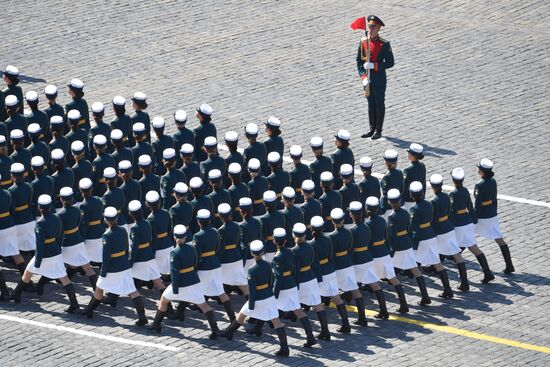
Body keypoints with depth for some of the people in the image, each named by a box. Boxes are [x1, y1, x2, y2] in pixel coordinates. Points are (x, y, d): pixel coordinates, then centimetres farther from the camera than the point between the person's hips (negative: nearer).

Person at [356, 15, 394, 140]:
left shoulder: (384, 44, -12)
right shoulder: (363, 42, 1)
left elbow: (390, 63, -12)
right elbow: (359, 61, 4)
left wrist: (374, 65, -22)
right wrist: (363, 77, -8)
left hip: (379, 81, -4)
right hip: (368, 80, 5)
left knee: (379, 105, 5)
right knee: (371, 104, 14)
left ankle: (378, 131, 13)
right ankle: (372, 129, 23)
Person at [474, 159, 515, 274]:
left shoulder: (480, 185, -23)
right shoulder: (493, 182, 0)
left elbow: (477, 204, -20)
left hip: (482, 217, -6)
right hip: (492, 215, 6)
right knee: (499, 239, 3)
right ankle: (509, 265, -2)